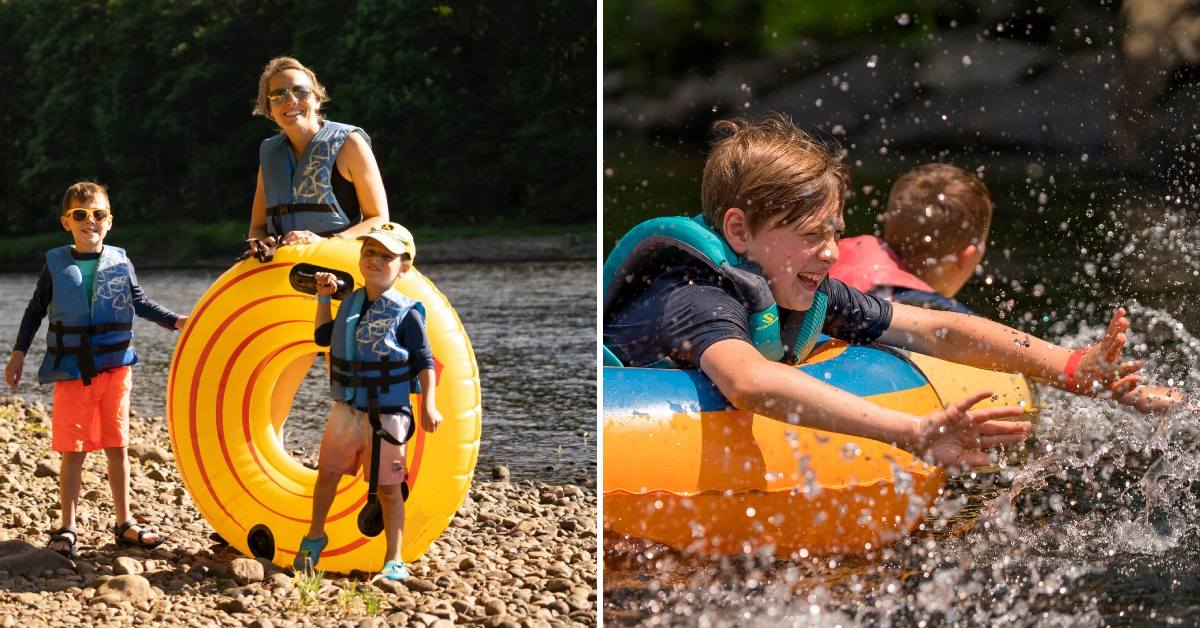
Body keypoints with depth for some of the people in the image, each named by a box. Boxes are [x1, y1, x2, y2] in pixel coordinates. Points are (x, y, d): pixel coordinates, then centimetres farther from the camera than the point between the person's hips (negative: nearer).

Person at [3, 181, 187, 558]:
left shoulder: (119, 262, 3)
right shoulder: (56, 264, 2)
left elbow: (140, 303, 13)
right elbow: (35, 311, 10)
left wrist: (177, 321, 3)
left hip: (115, 367, 1)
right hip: (71, 371, -1)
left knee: (117, 447, 7)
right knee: (74, 451, 0)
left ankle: (124, 523, 16)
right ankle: (68, 529, 8)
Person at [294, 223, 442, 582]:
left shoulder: (406, 313, -10)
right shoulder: (351, 303, 7)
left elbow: (424, 362, -8)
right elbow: (323, 337, 22)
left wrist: (428, 406, -15)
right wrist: (323, 298, 13)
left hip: (387, 415, -5)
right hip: (346, 411, 5)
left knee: (388, 487, 2)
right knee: (327, 473, 14)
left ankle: (394, 561, 10)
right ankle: (314, 537, 36)